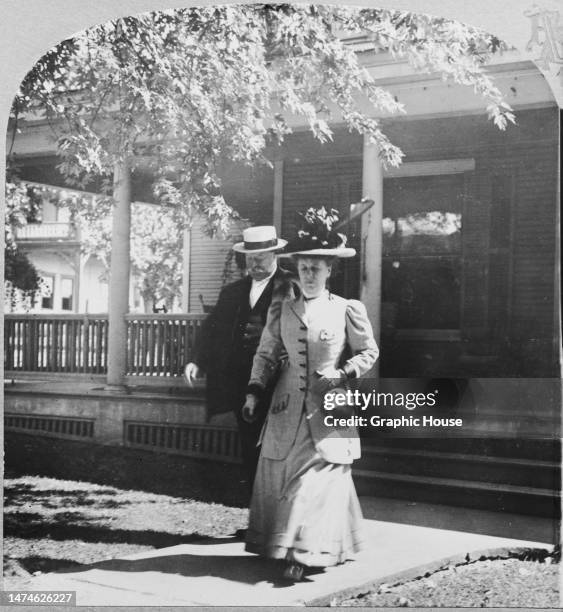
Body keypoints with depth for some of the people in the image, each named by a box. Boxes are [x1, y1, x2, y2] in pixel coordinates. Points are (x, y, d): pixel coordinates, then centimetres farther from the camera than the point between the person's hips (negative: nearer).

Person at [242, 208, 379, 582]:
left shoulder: (348, 310, 0)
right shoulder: (281, 311, 8)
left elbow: (369, 352, 7)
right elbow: (266, 354, 12)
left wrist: (342, 374, -9)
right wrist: (255, 391, 0)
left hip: (327, 412, -3)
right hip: (288, 410, 3)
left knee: (319, 477, -10)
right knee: (280, 476, 4)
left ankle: (303, 555, -9)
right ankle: (280, 548, 19)